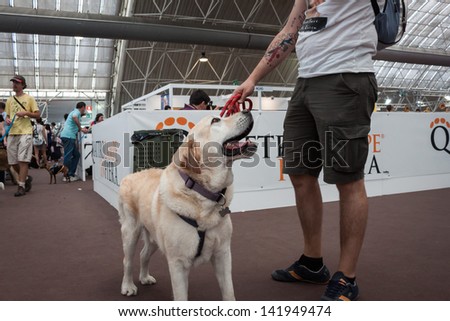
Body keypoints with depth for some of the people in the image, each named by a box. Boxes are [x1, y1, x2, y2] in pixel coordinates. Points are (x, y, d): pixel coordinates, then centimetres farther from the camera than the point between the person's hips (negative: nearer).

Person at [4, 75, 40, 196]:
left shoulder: (29, 98, 3)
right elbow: (7, 115, 22)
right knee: (12, 162, 6)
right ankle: (26, 178, 28)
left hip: (25, 132, -5)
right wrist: (7, 120, 0)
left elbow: (38, 114, 1)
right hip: (12, 133, 6)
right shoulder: (9, 100, 17)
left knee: (23, 160, -9)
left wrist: (25, 113, -14)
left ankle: (21, 186, -4)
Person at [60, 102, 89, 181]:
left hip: (69, 136, 10)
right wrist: (80, 128, -18)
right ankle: (67, 176, -4)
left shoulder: (75, 112, 26)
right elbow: (74, 117, -28)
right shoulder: (77, 112, -2)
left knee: (76, 155, 13)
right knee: (68, 156, -7)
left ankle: (71, 174, 14)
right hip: (68, 136, -10)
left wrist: (82, 129, 44)